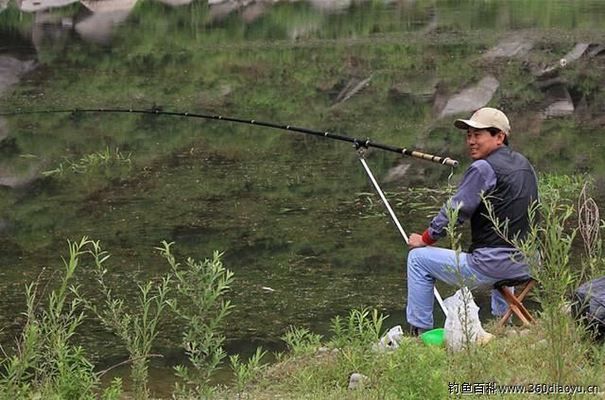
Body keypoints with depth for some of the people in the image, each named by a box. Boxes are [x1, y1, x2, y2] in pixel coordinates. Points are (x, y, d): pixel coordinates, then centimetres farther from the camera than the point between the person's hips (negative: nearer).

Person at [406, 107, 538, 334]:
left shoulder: (484, 168, -13)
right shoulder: (524, 164, 12)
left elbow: (454, 212, -10)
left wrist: (425, 239, 6)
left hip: (490, 267, -9)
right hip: (528, 267, 9)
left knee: (418, 258, 5)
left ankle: (420, 332, 9)